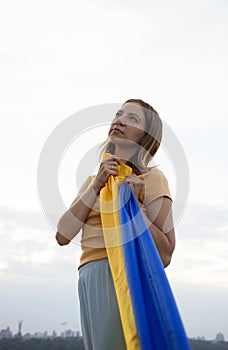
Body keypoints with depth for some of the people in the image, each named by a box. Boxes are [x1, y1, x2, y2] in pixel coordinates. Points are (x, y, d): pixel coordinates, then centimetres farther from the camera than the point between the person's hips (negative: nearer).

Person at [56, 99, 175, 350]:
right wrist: (96, 186, -4)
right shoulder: (92, 181, 19)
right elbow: (63, 236, 3)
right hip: (90, 283, 6)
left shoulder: (150, 178, 1)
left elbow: (164, 256, -5)